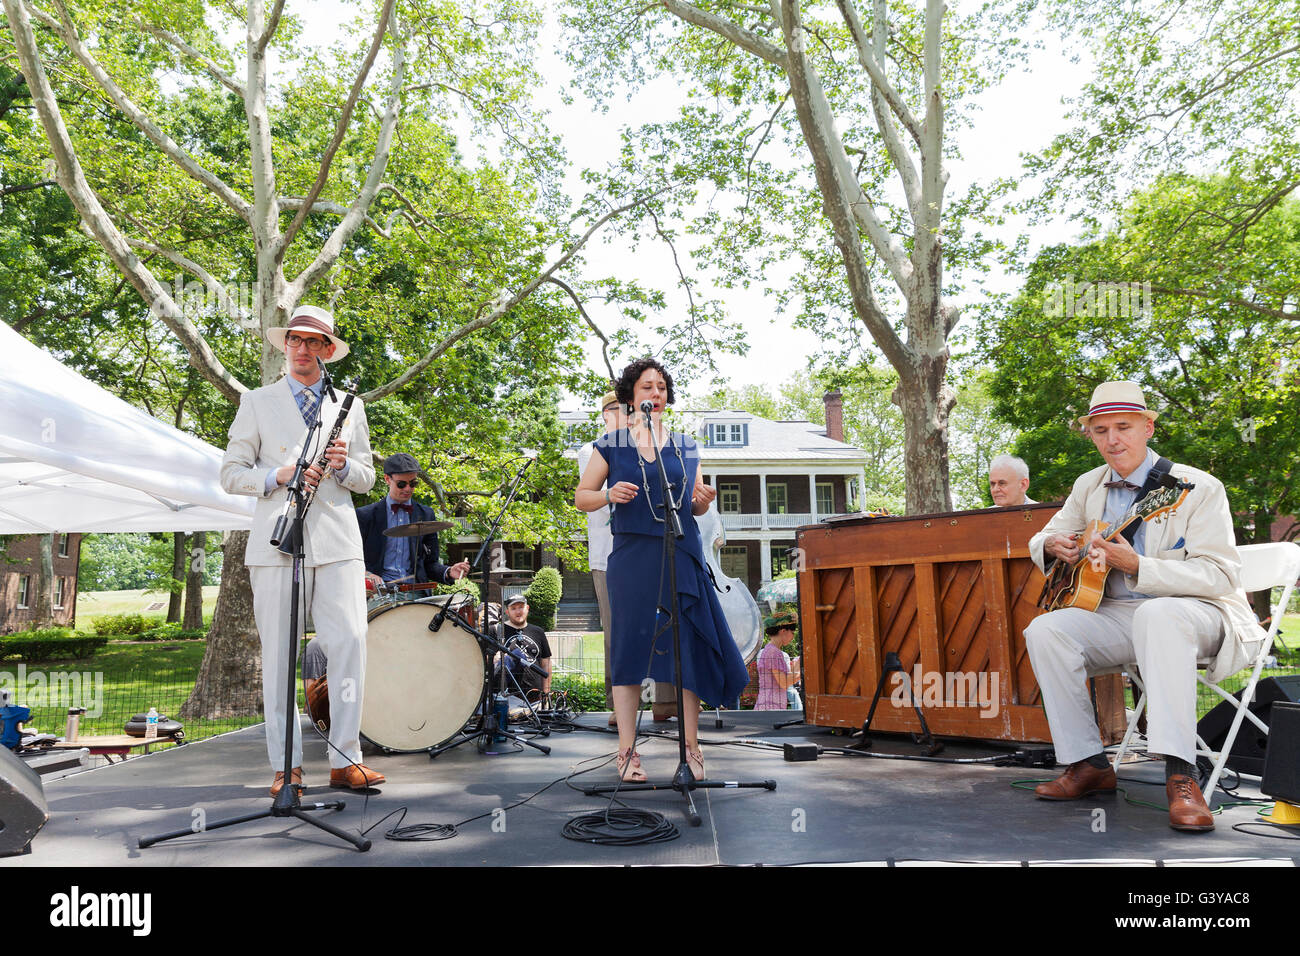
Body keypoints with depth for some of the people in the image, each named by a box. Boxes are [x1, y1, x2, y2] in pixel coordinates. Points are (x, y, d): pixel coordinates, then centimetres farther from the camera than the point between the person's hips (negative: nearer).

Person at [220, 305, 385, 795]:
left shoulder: (349, 406, 18)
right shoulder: (257, 402, 13)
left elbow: (366, 480, 18)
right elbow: (232, 474, 8)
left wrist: (344, 465, -4)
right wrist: (280, 475, -9)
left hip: (337, 540, 1)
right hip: (277, 541, -1)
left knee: (350, 642, -8)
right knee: (278, 654, -2)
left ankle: (345, 760, -1)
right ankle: (286, 766, 7)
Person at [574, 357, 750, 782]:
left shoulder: (685, 445, 14)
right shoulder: (611, 445, 7)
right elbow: (582, 497, 8)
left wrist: (703, 501, -4)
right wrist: (610, 494, -11)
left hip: (681, 556, 2)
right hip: (632, 559, -2)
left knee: (689, 647, -1)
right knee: (630, 648, -1)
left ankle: (690, 748, 11)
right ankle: (627, 751, 8)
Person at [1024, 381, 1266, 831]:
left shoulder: (1198, 487, -7)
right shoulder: (1089, 486, 10)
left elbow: (1221, 575, -15)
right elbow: (1041, 538, 20)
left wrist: (1137, 566, -27)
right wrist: (1052, 546, -7)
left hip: (1195, 612, -5)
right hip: (1116, 615, 6)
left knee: (1158, 614, -40)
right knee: (1045, 630, -21)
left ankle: (1180, 774, -38)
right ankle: (1088, 764, -11)